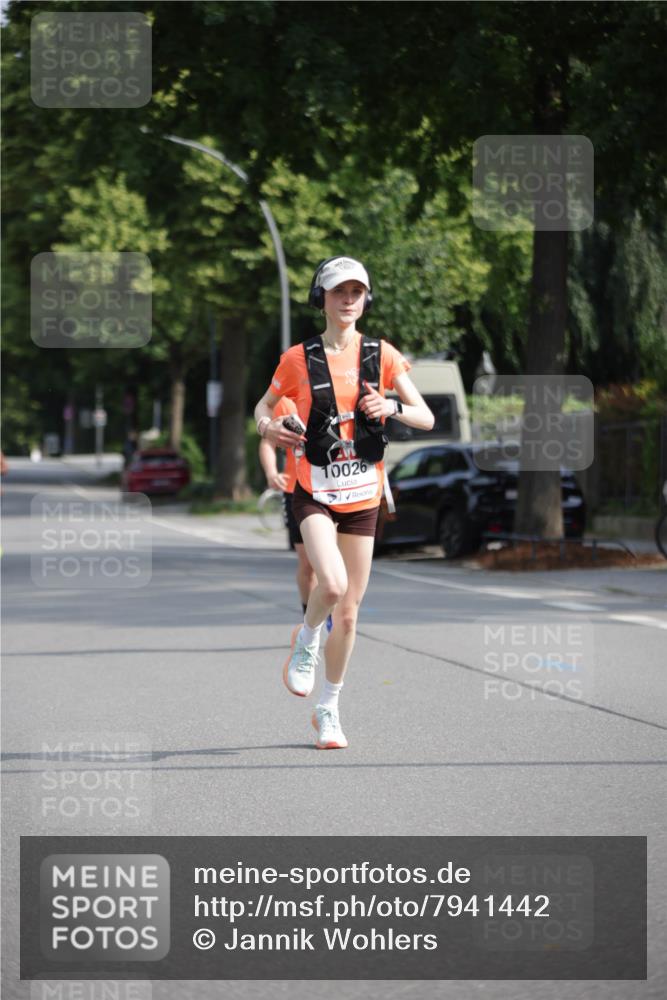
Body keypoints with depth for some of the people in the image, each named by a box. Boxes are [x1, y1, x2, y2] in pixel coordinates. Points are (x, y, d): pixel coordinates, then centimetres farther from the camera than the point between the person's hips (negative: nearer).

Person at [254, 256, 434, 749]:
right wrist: (268, 427, -10)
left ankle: (329, 709, 22)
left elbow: (427, 418, 1)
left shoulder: (383, 355, 1)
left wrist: (392, 407, -19)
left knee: (349, 610, 5)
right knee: (333, 584, -26)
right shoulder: (299, 358, -2)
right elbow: (264, 405, 13)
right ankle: (305, 643, 8)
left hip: (364, 495, 2)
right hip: (315, 491, -2)